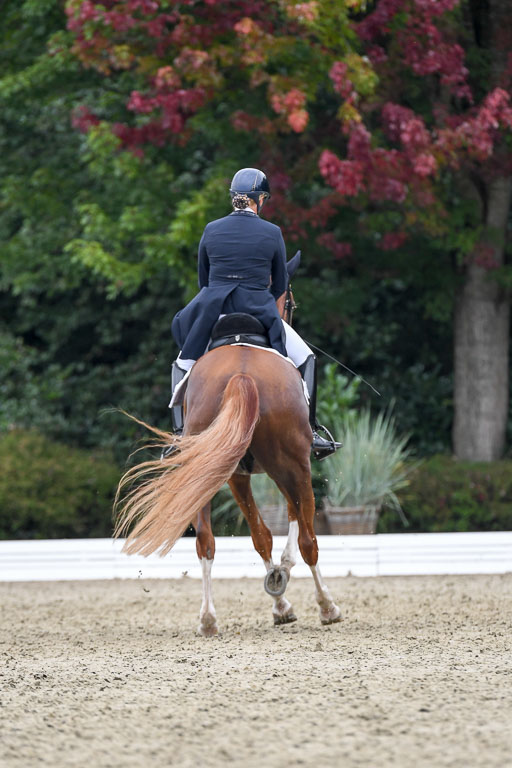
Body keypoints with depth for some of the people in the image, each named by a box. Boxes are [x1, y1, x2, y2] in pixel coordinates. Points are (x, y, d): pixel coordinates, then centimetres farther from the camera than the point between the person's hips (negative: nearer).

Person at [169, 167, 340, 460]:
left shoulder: (211, 230, 2)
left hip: (213, 311, 2)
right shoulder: (272, 233, -3)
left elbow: (203, 279, 11)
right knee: (305, 359, 15)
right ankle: (310, 433, 12)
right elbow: (280, 285, 7)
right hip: (259, 312, -2)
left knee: (184, 363, 23)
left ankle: (181, 433, 15)